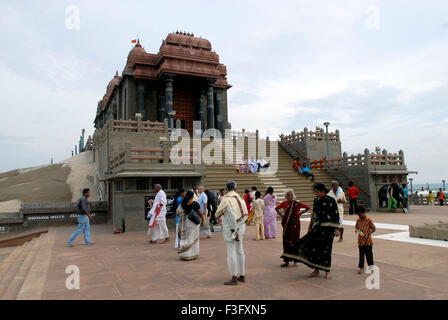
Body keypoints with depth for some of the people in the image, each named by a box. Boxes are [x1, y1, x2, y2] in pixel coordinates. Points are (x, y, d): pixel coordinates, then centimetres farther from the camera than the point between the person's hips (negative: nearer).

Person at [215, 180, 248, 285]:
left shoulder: (226, 199, -12)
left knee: (231, 252, -3)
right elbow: (245, 214, 4)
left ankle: (234, 278, 0)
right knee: (239, 251, 15)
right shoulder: (240, 198, 7)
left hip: (230, 227, -7)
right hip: (240, 226, 7)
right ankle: (242, 275, 23)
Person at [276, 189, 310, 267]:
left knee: (294, 241, 3)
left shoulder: (297, 203, -9)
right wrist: (281, 215, 6)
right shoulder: (284, 203, -1)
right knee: (286, 242, 3)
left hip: (295, 224, -2)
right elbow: (276, 208, 16)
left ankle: (295, 260, 16)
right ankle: (286, 261, 10)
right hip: (286, 224, 3)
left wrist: (300, 213, -1)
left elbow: (307, 207, 1)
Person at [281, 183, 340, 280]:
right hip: (317, 227, 5)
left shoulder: (331, 201, -9)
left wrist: (336, 229, -14)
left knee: (326, 249, 1)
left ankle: (327, 272, 16)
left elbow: (336, 215, -9)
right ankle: (316, 270, 14)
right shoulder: (316, 201, 9)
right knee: (314, 247, 0)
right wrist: (310, 227, 19)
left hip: (327, 228, -5)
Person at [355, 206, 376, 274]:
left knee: (368, 254, 7)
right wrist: (356, 230, -6)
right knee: (361, 254, 7)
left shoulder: (368, 220, -11)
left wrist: (367, 234, -20)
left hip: (368, 241, -4)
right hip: (360, 241, 4)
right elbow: (356, 226, 17)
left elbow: (374, 229, -7)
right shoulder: (358, 220, 4)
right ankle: (361, 268, 13)